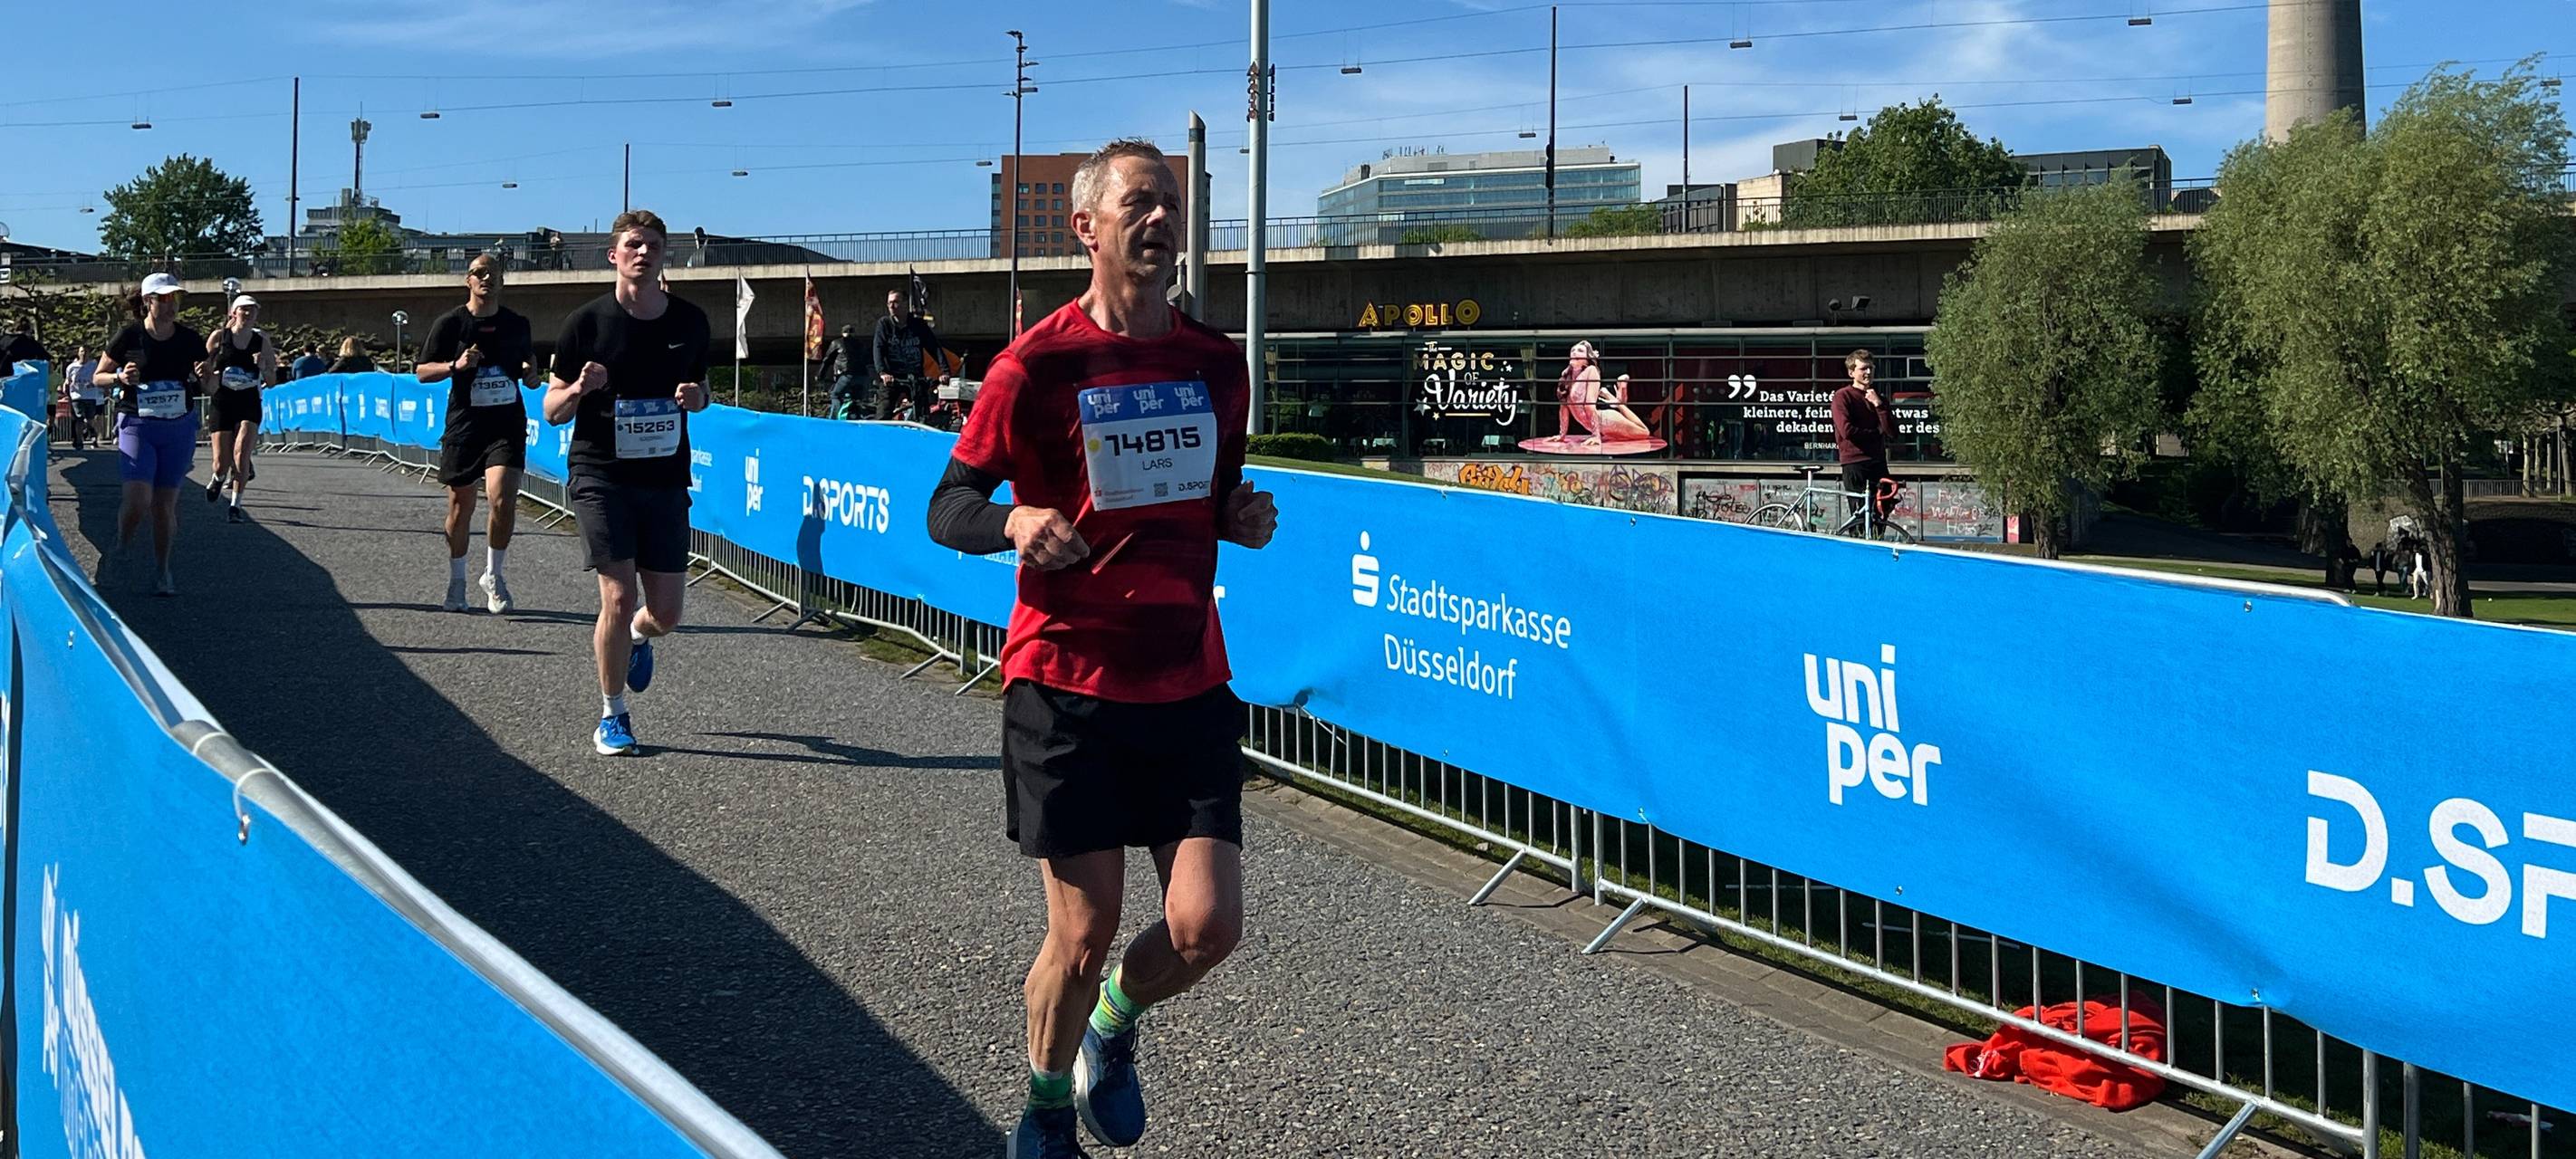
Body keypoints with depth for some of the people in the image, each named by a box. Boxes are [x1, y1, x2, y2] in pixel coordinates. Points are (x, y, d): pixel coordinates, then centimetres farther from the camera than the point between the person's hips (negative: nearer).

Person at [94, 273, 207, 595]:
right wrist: (120, 378, -16)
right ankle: (120, 550, 13)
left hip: (179, 427, 2)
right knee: (138, 499, -16)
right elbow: (98, 376, 5)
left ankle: (163, 572, 16)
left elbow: (208, 388, 9)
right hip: (137, 425, -2)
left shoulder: (190, 339, 0)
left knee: (165, 503, 4)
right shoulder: (129, 336, -6)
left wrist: (203, 377, -14)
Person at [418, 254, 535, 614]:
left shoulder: (516, 324, 9)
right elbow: (423, 371, 2)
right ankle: (456, 581, 27)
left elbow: (528, 363, 23)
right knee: (461, 505, 8)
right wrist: (456, 365, -16)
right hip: (464, 424, 0)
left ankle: (494, 577, 2)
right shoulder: (450, 323, 1)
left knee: (502, 498, -16)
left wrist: (530, 373, 0)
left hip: (507, 424, 1)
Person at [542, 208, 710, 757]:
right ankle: (612, 715, 9)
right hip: (601, 478, -3)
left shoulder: (690, 321, 4)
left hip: (666, 480, 3)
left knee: (666, 614, 2)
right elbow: (552, 410, 1)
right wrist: (581, 388, -21)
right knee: (618, 598, -10)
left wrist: (696, 396, -5)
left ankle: (635, 637, 41)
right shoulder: (587, 321, -4)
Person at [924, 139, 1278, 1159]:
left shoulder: (1216, 363, 7)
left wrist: (1243, 515, -1)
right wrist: (1013, 522, -25)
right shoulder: (1038, 364, -8)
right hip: (1067, 684, -4)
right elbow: (948, 508, -4)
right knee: (1083, 933, 1)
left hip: (1190, 683, 4)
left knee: (1207, 927, -4)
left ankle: (1110, 1028, 30)